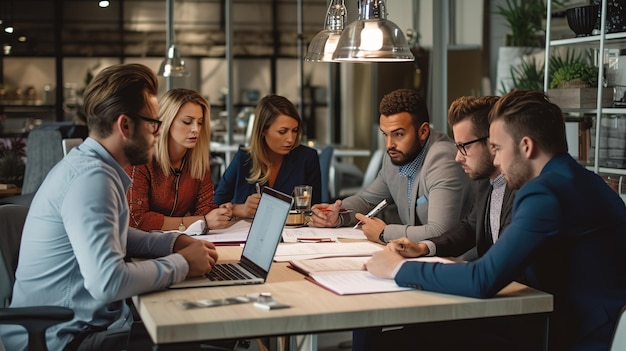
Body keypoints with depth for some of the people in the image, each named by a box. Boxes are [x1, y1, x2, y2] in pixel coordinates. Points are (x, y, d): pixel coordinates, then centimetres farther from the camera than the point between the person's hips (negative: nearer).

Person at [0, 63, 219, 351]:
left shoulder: (87, 164, 9)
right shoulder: (91, 177, -22)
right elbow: (108, 282, -30)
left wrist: (174, 242, 9)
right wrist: (182, 264, -16)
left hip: (77, 326, 9)